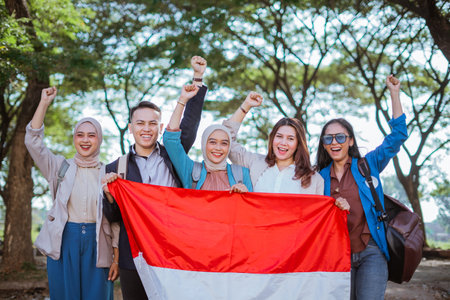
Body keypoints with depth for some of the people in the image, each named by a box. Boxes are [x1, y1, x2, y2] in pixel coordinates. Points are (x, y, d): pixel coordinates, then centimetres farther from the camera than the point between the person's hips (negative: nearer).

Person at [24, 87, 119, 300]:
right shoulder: (61, 168, 7)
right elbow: (33, 142, -5)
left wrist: (117, 258, 0)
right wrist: (44, 103, -10)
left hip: (97, 244, 0)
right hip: (64, 242, 0)